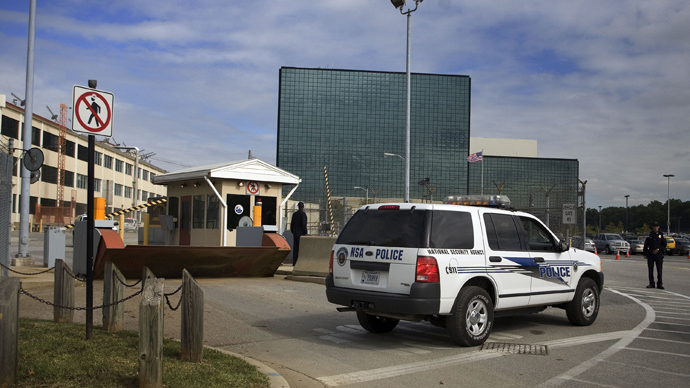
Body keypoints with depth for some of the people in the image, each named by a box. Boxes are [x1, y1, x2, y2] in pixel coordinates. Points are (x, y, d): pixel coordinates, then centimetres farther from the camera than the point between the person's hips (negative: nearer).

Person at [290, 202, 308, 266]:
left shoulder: (294, 214, 11)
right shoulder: (303, 214, -10)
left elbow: (292, 224, 13)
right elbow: (303, 224, -17)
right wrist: (305, 233, -13)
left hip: (295, 232, 7)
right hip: (301, 232, -7)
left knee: (295, 248, 7)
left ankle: (294, 262, 7)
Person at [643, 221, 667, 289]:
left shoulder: (661, 234, 3)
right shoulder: (649, 235, 7)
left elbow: (664, 244, 3)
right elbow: (646, 245, 9)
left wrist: (658, 249, -11)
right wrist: (645, 254, 4)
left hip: (658, 254, -2)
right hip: (650, 254, 2)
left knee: (659, 270, -4)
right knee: (650, 269, 4)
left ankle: (659, 284, 1)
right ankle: (651, 283, 10)